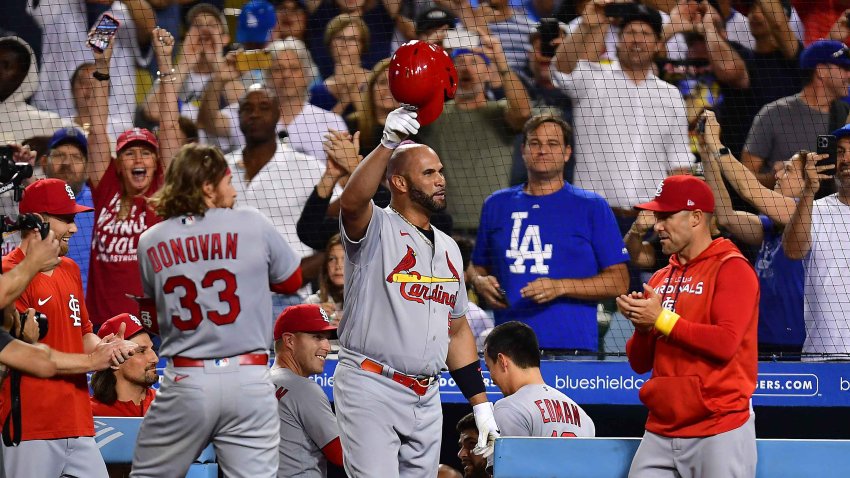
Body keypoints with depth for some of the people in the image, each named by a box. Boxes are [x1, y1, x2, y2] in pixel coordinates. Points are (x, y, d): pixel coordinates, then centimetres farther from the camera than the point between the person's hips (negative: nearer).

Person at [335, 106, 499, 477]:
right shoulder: (376, 229, -4)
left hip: (426, 399, 7)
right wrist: (388, 144, -43)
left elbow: (457, 331, 22)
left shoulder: (448, 248, 18)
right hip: (370, 389, -7)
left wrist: (481, 406, 16)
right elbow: (352, 202, -30)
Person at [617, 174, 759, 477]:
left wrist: (662, 319, -13)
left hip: (720, 429, -7)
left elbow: (725, 344, -17)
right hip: (661, 432, 7)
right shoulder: (661, 279, 17)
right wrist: (642, 324, -3)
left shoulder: (731, 268, -5)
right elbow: (640, 363, 17)